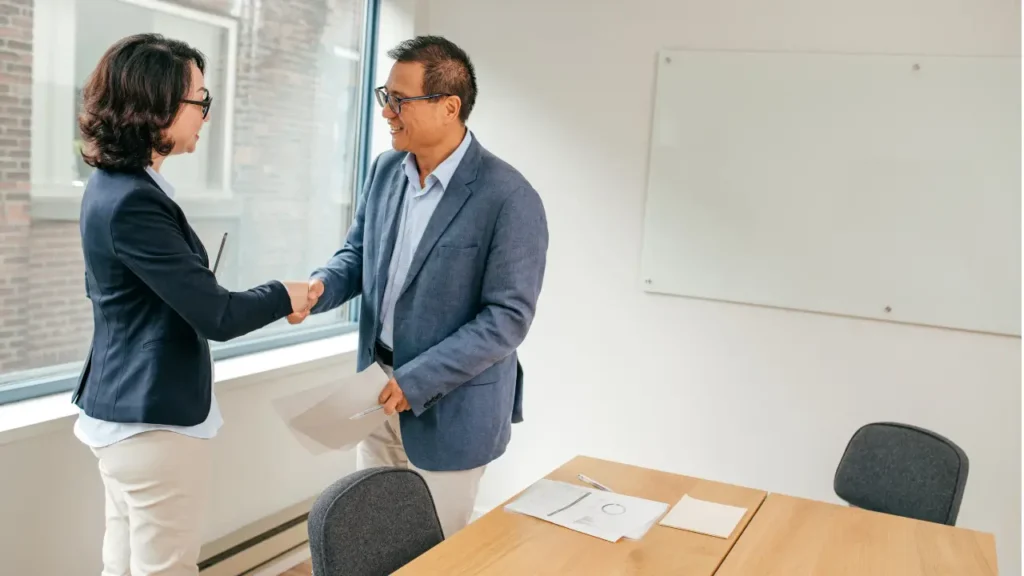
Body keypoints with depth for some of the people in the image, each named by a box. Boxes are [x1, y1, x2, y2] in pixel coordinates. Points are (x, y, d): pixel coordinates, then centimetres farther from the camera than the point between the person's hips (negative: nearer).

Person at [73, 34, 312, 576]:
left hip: (122, 408, 10)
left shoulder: (110, 185, 7)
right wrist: (283, 295, -5)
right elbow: (217, 317, -22)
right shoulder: (134, 201, -24)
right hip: (154, 418, -10)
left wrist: (195, 288, 16)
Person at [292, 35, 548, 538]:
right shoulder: (385, 170, 2)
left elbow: (508, 317, -20)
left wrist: (417, 381, -22)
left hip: (450, 408, -6)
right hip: (380, 389, 6)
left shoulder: (509, 198, -20)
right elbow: (357, 254, 12)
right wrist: (320, 287, -11)